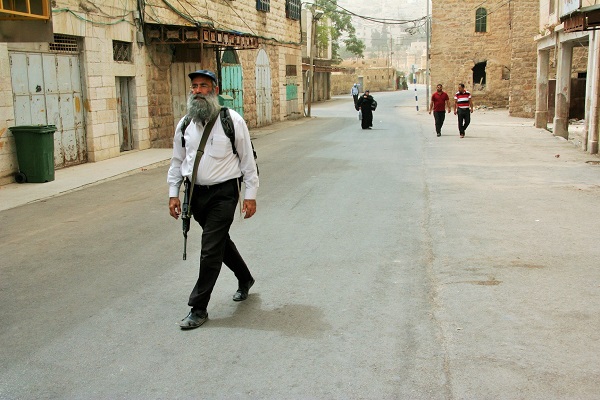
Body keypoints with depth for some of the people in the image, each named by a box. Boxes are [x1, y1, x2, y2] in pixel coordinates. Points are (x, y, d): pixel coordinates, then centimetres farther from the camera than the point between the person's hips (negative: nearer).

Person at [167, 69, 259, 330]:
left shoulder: (232, 121, -8)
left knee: (210, 251, -6)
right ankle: (245, 279, 45)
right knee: (220, 241, 20)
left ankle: (198, 308, 6)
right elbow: (177, 161, 14)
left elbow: (247, 160, -5)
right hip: (195, 193, 5)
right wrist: (173, 194, 9)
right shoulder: (184, 125, 6)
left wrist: (250, 195, -6)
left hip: (223, 193, -5)